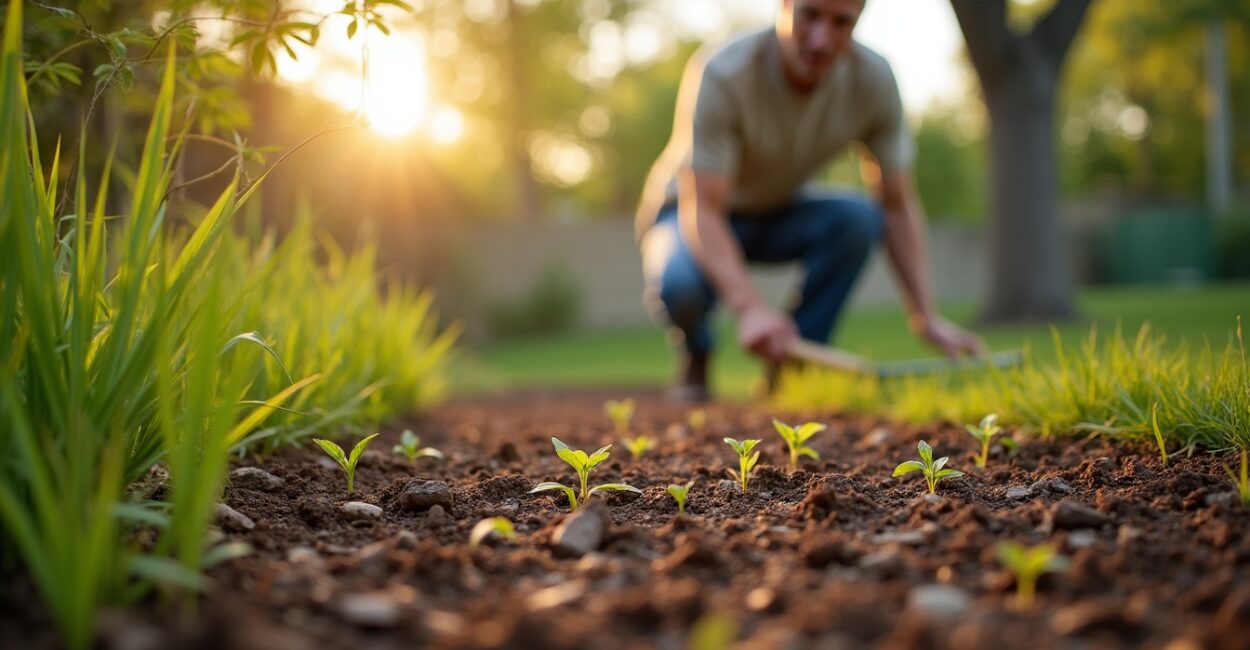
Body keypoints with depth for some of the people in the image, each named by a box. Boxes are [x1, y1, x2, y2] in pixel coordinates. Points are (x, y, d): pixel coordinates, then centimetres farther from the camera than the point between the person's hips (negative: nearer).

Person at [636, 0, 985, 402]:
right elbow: (700, 210, -37)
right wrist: (749, 306, -53)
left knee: (859, 219, -28)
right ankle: (694, 355, 0)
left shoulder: (874, 80, -19)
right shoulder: (721, 75, -31)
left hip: (776, 215, 4)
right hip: (687, 212, -3)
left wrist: (925, 316, -24)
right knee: (678, 285, -37)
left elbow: (897, 206, -14)